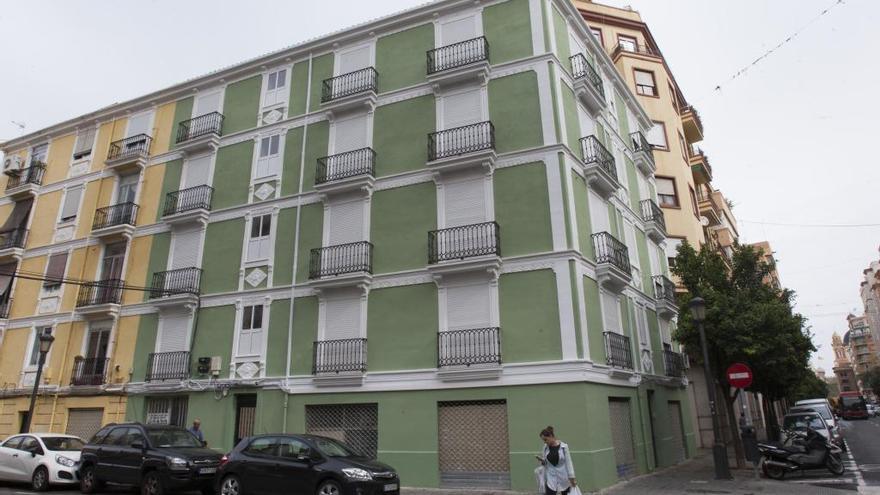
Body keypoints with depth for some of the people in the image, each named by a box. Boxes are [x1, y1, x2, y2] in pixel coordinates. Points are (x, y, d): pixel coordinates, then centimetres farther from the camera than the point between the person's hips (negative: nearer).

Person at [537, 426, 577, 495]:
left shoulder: (564, 446, -14)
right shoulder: (546, 447, -2)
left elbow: (568, 462, -9)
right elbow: (545, 463, 7)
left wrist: (572, 478, -10)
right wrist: (542, 460, -15)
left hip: (564, 478, -2)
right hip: (551, 478, 2)